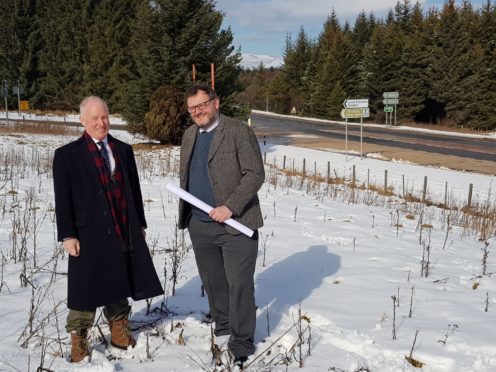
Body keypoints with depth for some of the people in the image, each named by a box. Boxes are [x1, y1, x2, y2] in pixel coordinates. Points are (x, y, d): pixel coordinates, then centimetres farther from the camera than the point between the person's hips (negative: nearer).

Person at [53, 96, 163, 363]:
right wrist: (67, 235, -9)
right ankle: (78, 339, 20)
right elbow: (63, 199, -4)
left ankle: (119, 330, 31)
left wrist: (139, 224, 12)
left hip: (124, 232, 4)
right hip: (89, 233, -4)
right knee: (86, 287, 4)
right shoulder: (67, 155, -2)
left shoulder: (124, 150, 10)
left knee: (119, 284, 14)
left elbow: (134, 189, 13)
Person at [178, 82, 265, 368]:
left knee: (239, 286, -1)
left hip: (236, 225, -6)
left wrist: (230, 207, -21)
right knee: (213, 283, 17)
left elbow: (255, 174, -14)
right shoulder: (189, 135, 13)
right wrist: (185, 214, 9)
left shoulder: (239, 131, -8)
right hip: (200, 226, 6)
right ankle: (222, 331, 34)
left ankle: (242, 346, 12)